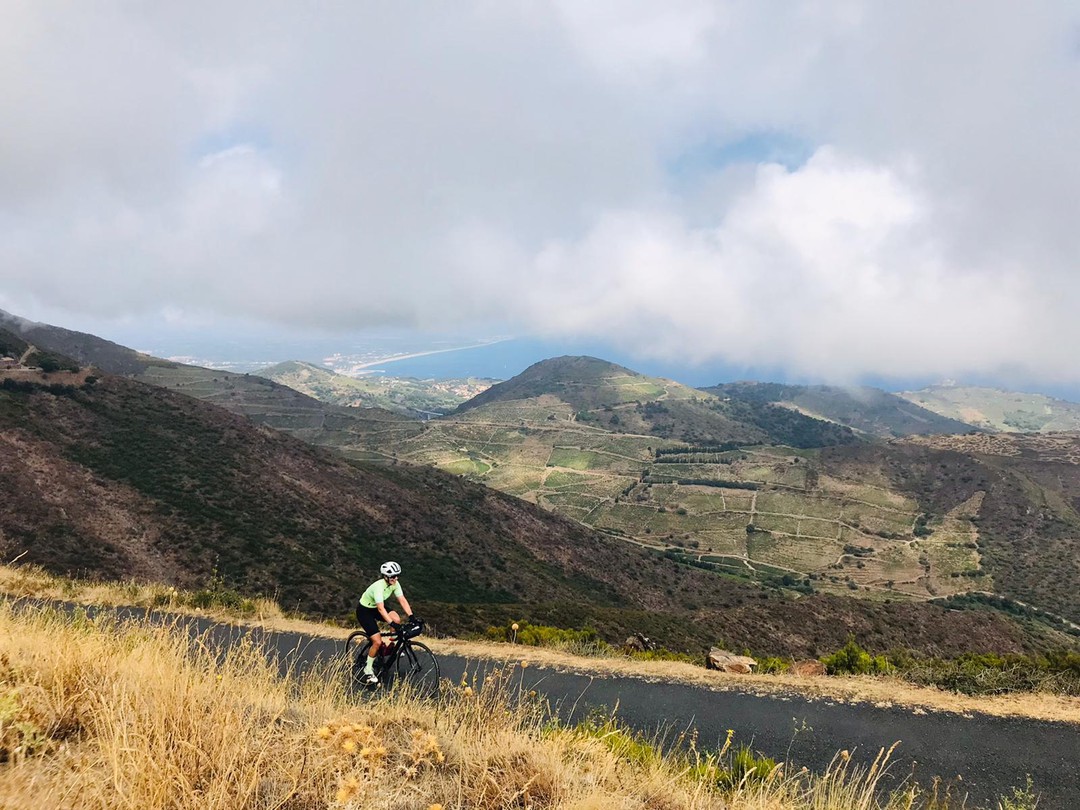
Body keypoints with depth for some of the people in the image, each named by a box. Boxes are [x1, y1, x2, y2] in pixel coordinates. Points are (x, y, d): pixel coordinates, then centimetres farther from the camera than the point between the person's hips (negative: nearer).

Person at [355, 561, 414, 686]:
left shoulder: (395, 584, -14)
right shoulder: (378, 587, -34)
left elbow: (403, 600, -16)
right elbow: (381, 609, -41)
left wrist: (411, 616, -28)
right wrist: (392, 624, -48)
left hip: (376, 608, 6)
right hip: (364, 611, -6)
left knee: (397, 619, -23)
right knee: (377, 642, -15)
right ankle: (368, 670, 4)